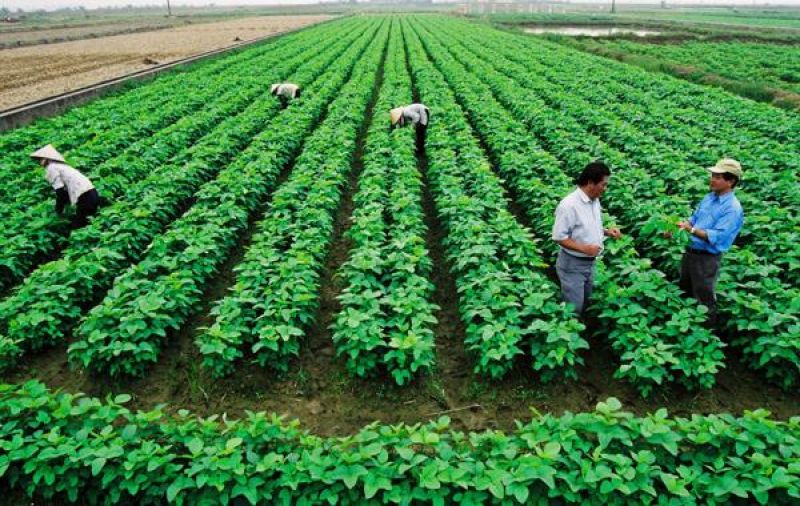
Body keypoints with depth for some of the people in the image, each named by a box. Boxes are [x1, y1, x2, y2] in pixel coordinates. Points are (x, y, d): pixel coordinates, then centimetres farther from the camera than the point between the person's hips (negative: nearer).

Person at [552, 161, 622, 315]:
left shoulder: (595, 201, 3)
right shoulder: (569, 205, -24)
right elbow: (558, 237, -22)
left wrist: (607, 231, -2)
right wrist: (584, 248, -28)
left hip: (590, 263, 8)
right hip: (572, 265, -8)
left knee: (585, 305, 21)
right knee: (573, 309, 0)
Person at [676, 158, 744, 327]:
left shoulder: (733, 208, -20)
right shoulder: (709, 197, 6)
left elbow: (717, 237, -26)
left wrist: (691, 230, -32)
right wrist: (677, 228, -4)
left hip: (707, 259, -8)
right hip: (690, 252, 8)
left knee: (704, 300, 6)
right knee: (685, 293, 23)